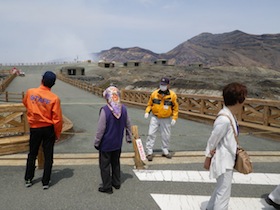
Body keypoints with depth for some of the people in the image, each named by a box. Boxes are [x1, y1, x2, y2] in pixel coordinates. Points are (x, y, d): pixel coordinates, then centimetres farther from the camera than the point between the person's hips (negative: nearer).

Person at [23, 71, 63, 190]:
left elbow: (25, 103, 15)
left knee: (32, 154, 19)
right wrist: (57, 133, -1)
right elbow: (57, 119, -13)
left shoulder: (30, 92, -8)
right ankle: (46, 182, 16)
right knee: (48, 157, 9)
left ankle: (28, 179, 27)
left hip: (34, 128, 3)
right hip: (48, 129, -2)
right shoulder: (54, 98, -16)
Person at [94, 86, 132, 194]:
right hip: (118, 143, 6)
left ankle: (107, 187, 17)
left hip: (106, 143, -5)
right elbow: (128, 125, 6)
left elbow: (101, 128, -18)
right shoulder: (123, 109, -4)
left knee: (105, 165, 9)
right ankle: (116, 183, 33)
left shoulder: (105, 110, -22)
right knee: (116, 163, 21)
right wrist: (129, 137, 20)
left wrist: (96, 142, -7)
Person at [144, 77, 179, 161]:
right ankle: (149, 152, 4)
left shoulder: (172, 95, -8)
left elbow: (175, 108, -1)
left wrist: (174, 118, -8)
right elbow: (150, 104, 7)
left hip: (166, 119, 0)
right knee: (151, 134, -5)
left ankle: (165, 151, 30)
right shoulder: (154, 94, -5)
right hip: (155, 118, 0)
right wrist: (147, 112, -8)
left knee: (166, 136, 10)